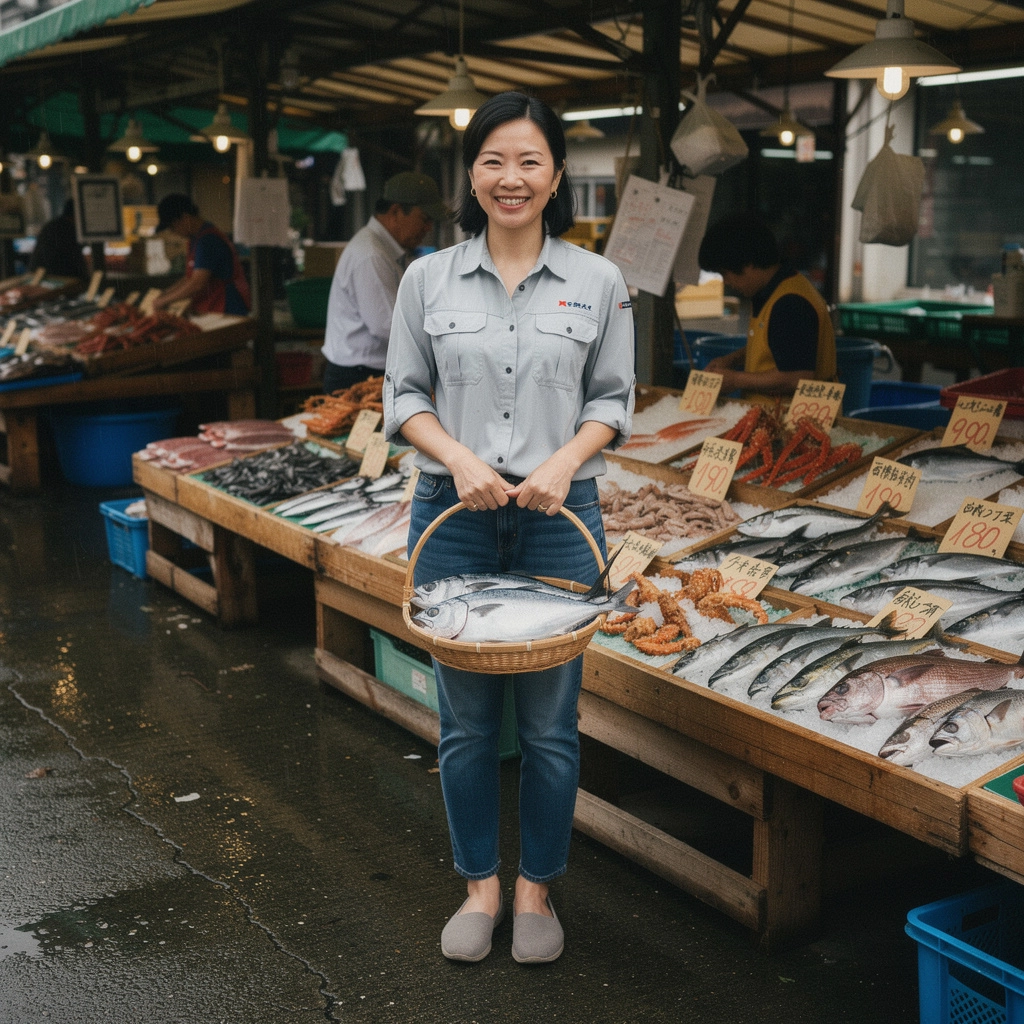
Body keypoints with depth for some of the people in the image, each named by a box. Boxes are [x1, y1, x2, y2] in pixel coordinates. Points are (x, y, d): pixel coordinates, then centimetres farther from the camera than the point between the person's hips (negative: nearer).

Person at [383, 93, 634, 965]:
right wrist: (459, 458, -14)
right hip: (454, 517, 1)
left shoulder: (598, 282, 1)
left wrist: (564, 462, -14)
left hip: (560, 519, 0)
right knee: (467, 719, 8)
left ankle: (536, 890, 24)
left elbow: (613, 400, 4)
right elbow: (404, 396, 4)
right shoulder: (429, 279, 2)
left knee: (549, 721, 6)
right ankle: (480, 886, 26)